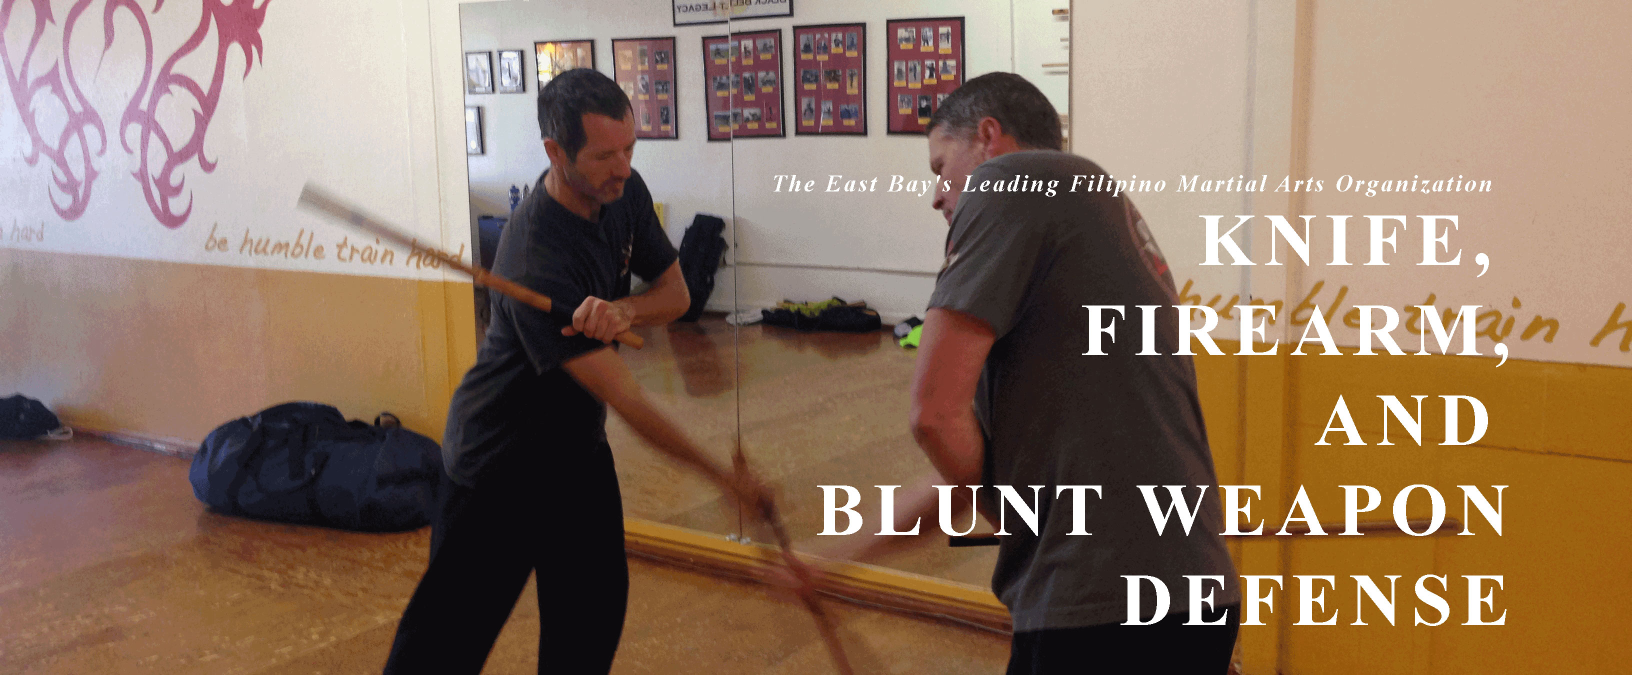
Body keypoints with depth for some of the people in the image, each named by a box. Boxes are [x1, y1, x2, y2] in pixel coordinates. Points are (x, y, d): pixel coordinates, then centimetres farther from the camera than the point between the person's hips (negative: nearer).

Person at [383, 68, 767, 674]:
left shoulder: (624, 192, -7)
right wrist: (722, 476, -24)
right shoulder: (538, 265, -32)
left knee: (594, 612, 11)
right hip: (499, 462, -7)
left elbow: (676, 292, 0)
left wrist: (623, 311, -25)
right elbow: (626, 399, -30)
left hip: (578, 442, 8)